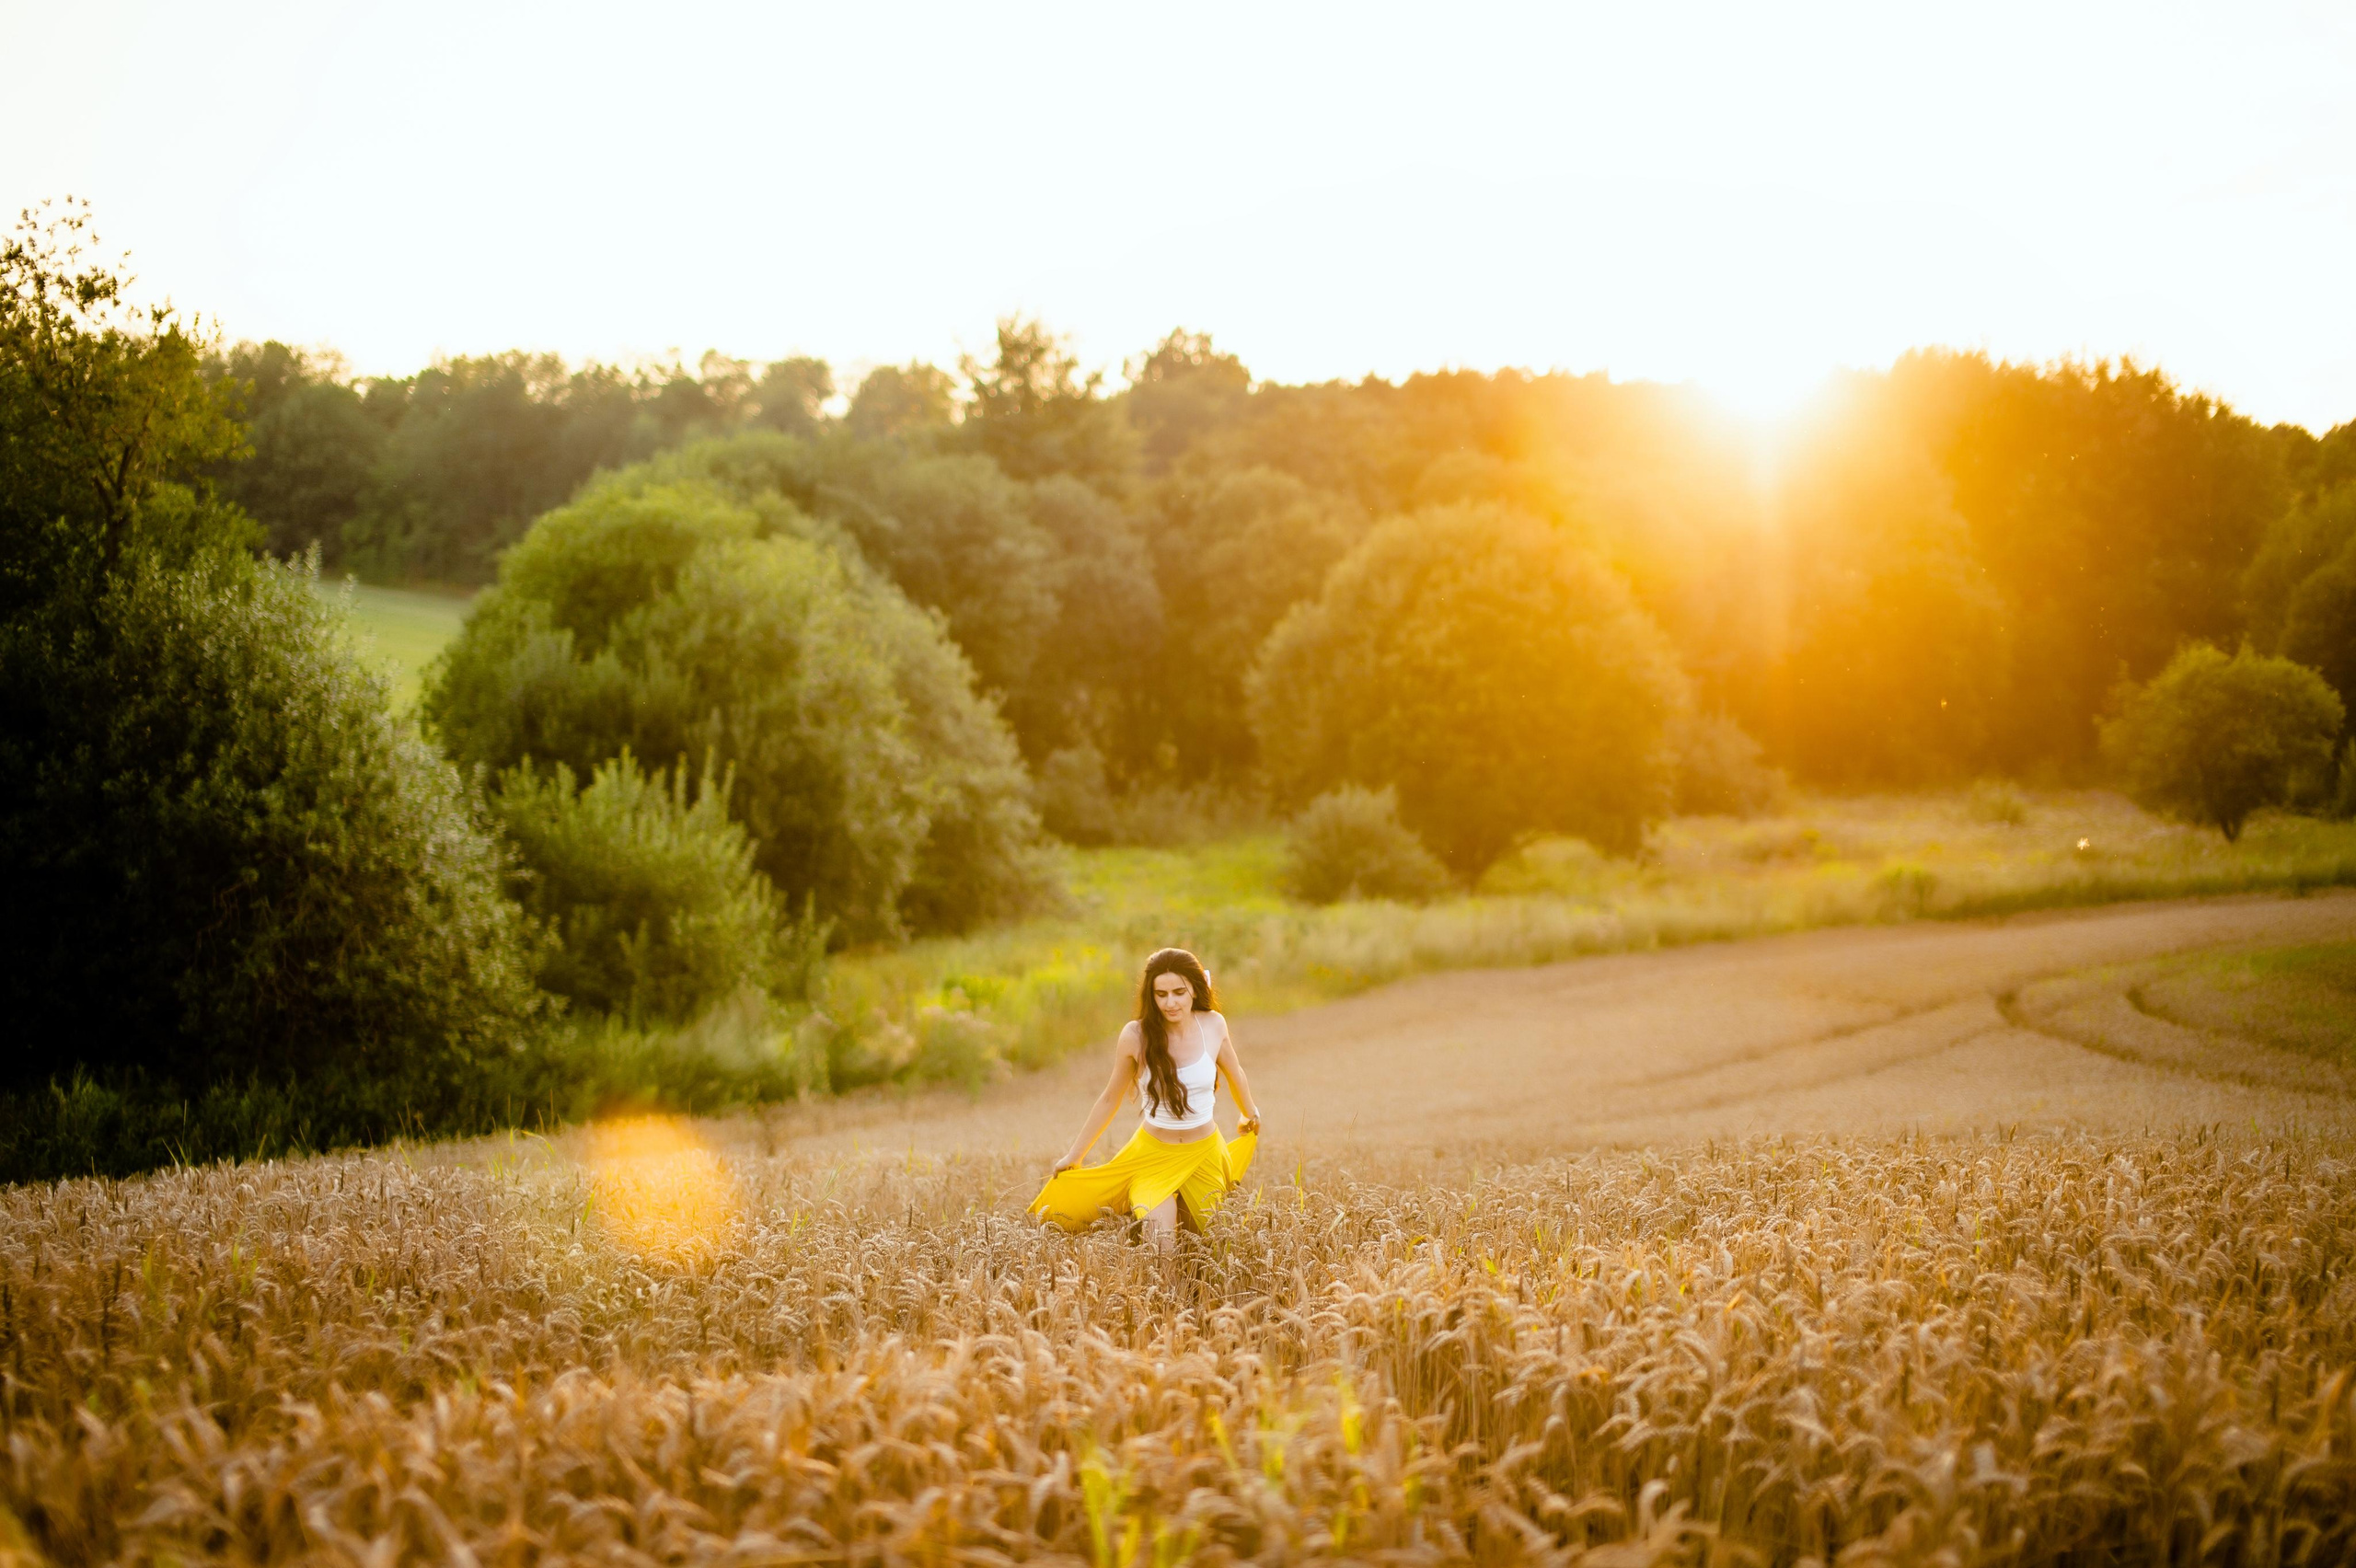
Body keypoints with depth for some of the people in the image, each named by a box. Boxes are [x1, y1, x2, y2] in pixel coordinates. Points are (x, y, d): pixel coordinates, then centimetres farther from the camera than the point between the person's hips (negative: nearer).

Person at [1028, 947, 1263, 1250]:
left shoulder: (1213, 1025, -10)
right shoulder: (1136, 1035, -16)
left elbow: (1235, 1074, 12)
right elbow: (1109, 1100, -1)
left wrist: (1249, 1115, 29)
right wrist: (1074, 1155, 4)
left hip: (1204, 1153, 2)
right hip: (1152, 1153, -2)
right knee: (1161, 1240, -20)